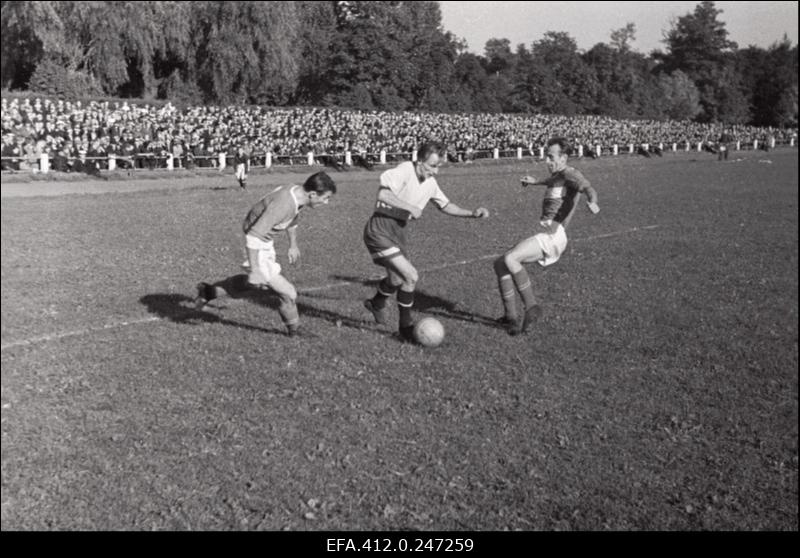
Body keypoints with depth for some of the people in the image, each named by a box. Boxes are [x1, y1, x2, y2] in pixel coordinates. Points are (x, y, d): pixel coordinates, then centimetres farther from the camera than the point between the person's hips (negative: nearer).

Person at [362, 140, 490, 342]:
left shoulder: (430, 183, 5)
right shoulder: (404, 170, -19)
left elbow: (446, 206, 17)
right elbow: (383, 194, -31)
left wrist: (472, 213, 5)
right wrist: (411, 208, -28)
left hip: (397, 233, 9)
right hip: (379, 232, -9)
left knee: (397, 280, 24)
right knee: (411, 276, -15)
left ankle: (376, 303, 55)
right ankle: (406, 326, 2)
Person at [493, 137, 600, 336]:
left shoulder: (571, 174, -5)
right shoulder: (557, 176, 23)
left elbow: (588, 189, -25)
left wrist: (592, 202, -48)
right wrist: (535, 182, 67)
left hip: (553, 235, -10)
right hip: (545, 236, 10)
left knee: (509, 258, -27)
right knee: (500, 264, 0)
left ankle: (531, 306, -17)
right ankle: (511, 317, -2)